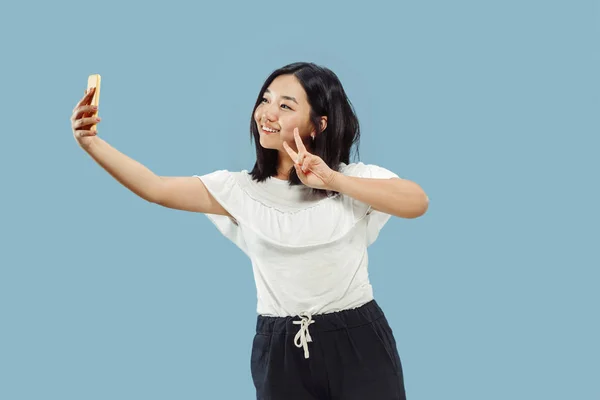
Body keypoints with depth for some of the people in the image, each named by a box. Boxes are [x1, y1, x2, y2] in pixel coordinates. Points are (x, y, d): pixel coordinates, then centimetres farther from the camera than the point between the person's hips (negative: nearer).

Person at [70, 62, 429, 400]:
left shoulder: (356, 178, 0)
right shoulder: (240, 189, 4)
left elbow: (418, 202, -17)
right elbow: (157, 189, -4)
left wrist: (334, 181, -21)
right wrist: (91, 143, -14)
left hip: (358, 344, -1)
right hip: (281, 352, 2)